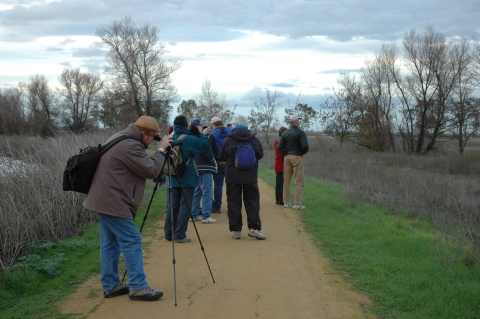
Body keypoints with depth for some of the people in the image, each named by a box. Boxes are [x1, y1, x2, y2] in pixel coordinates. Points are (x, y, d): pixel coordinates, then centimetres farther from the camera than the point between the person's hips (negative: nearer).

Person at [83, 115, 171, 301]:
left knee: (110, 243, 12)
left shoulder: (120, 139, 14)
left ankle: (110, 286, 17)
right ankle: (138, 287, -2)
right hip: (114, 202, -11)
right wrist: (161, 150, -6)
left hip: (105, 200, 11)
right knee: (132, 242, -6)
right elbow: (151, 170, -17)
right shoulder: (130, 146, -20)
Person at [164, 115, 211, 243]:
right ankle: (179, 235, -2)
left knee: (173, 205, 12)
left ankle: (169, 233, 14)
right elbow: (206, 145, -14)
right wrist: (201, 134, 2)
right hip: (187, 179, -6)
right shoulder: (189, 139, -14)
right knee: (185, 206, -1)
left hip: (174, 178, 6)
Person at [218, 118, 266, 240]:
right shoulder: (254, 140, -2)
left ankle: (236, 230, 5)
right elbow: (260, 155, 8)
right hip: (250, 177, 1)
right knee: (252, 202, 7)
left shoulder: (228, 140, -5)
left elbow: (221, 157, 1)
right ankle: (253, 228, -1)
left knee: (233, 203, 5)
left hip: (232, 176, -1)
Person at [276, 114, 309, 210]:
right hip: (297, 157, -5)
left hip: (287, 157, 6)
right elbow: (305, 146, -19)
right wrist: (304, 152, 1)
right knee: (299, 181, -2)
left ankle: (286, 202, 15)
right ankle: (297, 203, -5)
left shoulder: (285, 133, 7)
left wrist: (286, 151, 14)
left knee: (286, 180, 11)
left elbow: (279, 147, 0)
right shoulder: (300, 132, -8)